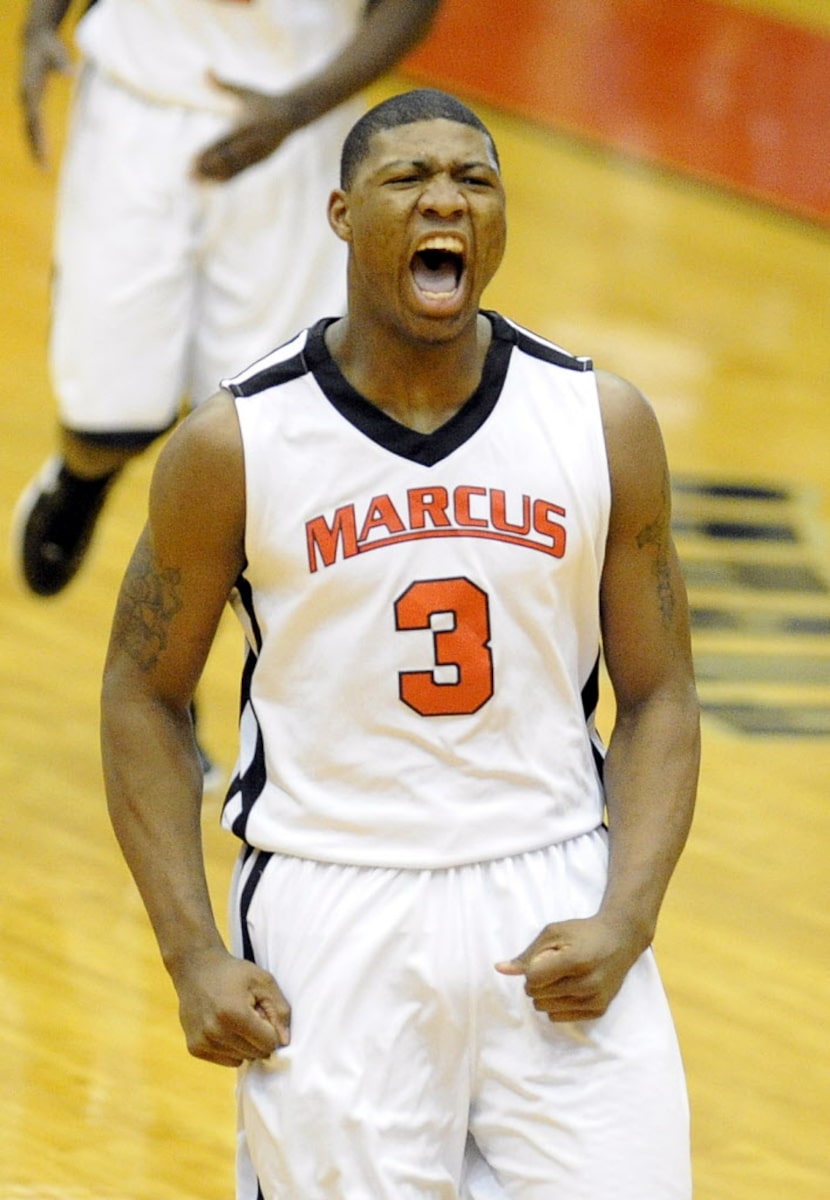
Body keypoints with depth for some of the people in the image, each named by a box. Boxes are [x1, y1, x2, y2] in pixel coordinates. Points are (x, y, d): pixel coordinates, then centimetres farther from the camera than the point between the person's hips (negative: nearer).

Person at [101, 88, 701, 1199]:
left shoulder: (603, 424, 0)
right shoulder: (234, 445, -5)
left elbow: (657, 697, 6)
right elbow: (144, 698, 4)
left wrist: (625, 922, -9)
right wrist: (194, 955, -5)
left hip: (552, 912, 1)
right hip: (331, 925, -1)